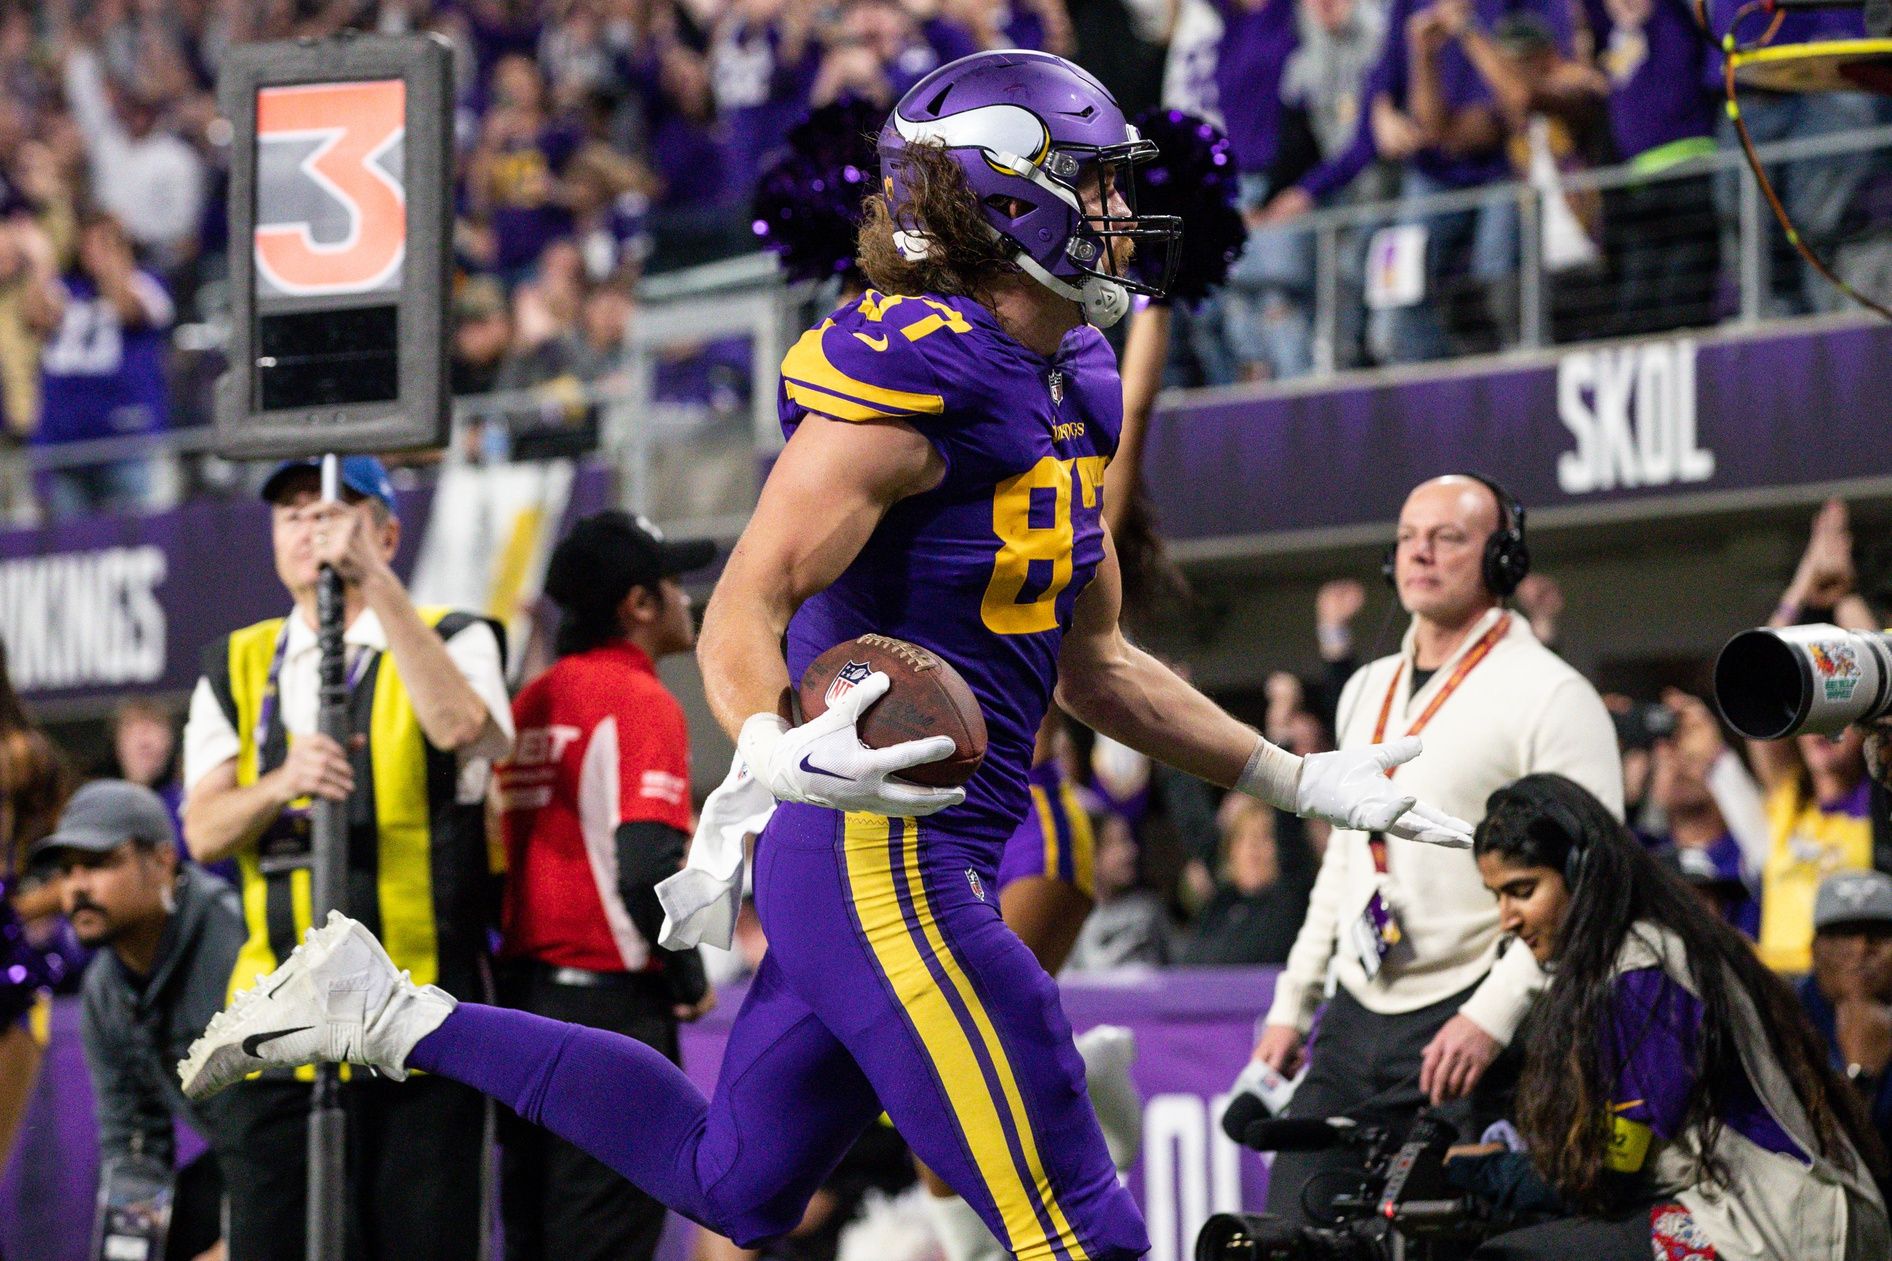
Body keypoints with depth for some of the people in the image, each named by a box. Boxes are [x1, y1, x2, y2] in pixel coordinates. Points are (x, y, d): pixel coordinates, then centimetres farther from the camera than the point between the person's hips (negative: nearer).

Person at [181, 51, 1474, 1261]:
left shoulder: (1064, 386, 13)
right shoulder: (910, 380, -16)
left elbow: (1093, 664, 22)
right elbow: (743, 615, -20)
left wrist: (1303, 781, 21)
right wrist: (772, 750, -42)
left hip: (911, 861, 10)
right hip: (880, 858, -10)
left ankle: (390, 1013, 26)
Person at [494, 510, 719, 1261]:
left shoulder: (531, 704, 14)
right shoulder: (639, 701, -10)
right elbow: (647, 868, -21)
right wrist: (690, 980, -8)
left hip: (523, 992, 8)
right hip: (612, 1000, -8)